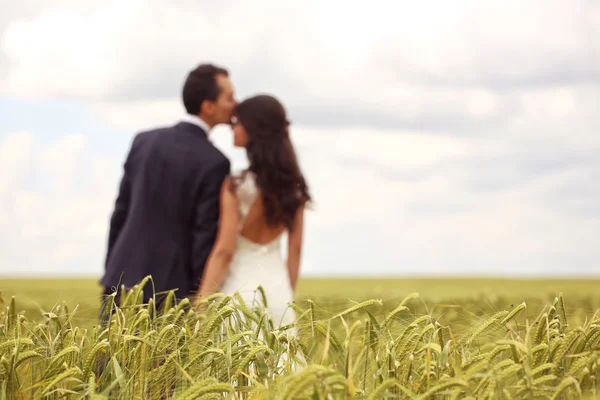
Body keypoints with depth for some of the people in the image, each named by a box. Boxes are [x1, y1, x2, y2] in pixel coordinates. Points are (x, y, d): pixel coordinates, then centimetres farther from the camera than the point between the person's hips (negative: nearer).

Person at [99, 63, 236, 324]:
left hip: (124, 280, 5)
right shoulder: (214, 163, -12)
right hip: (169, 290, -5)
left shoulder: (144, 141, 5)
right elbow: (205, 237, -11)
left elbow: (120, 213, 9)